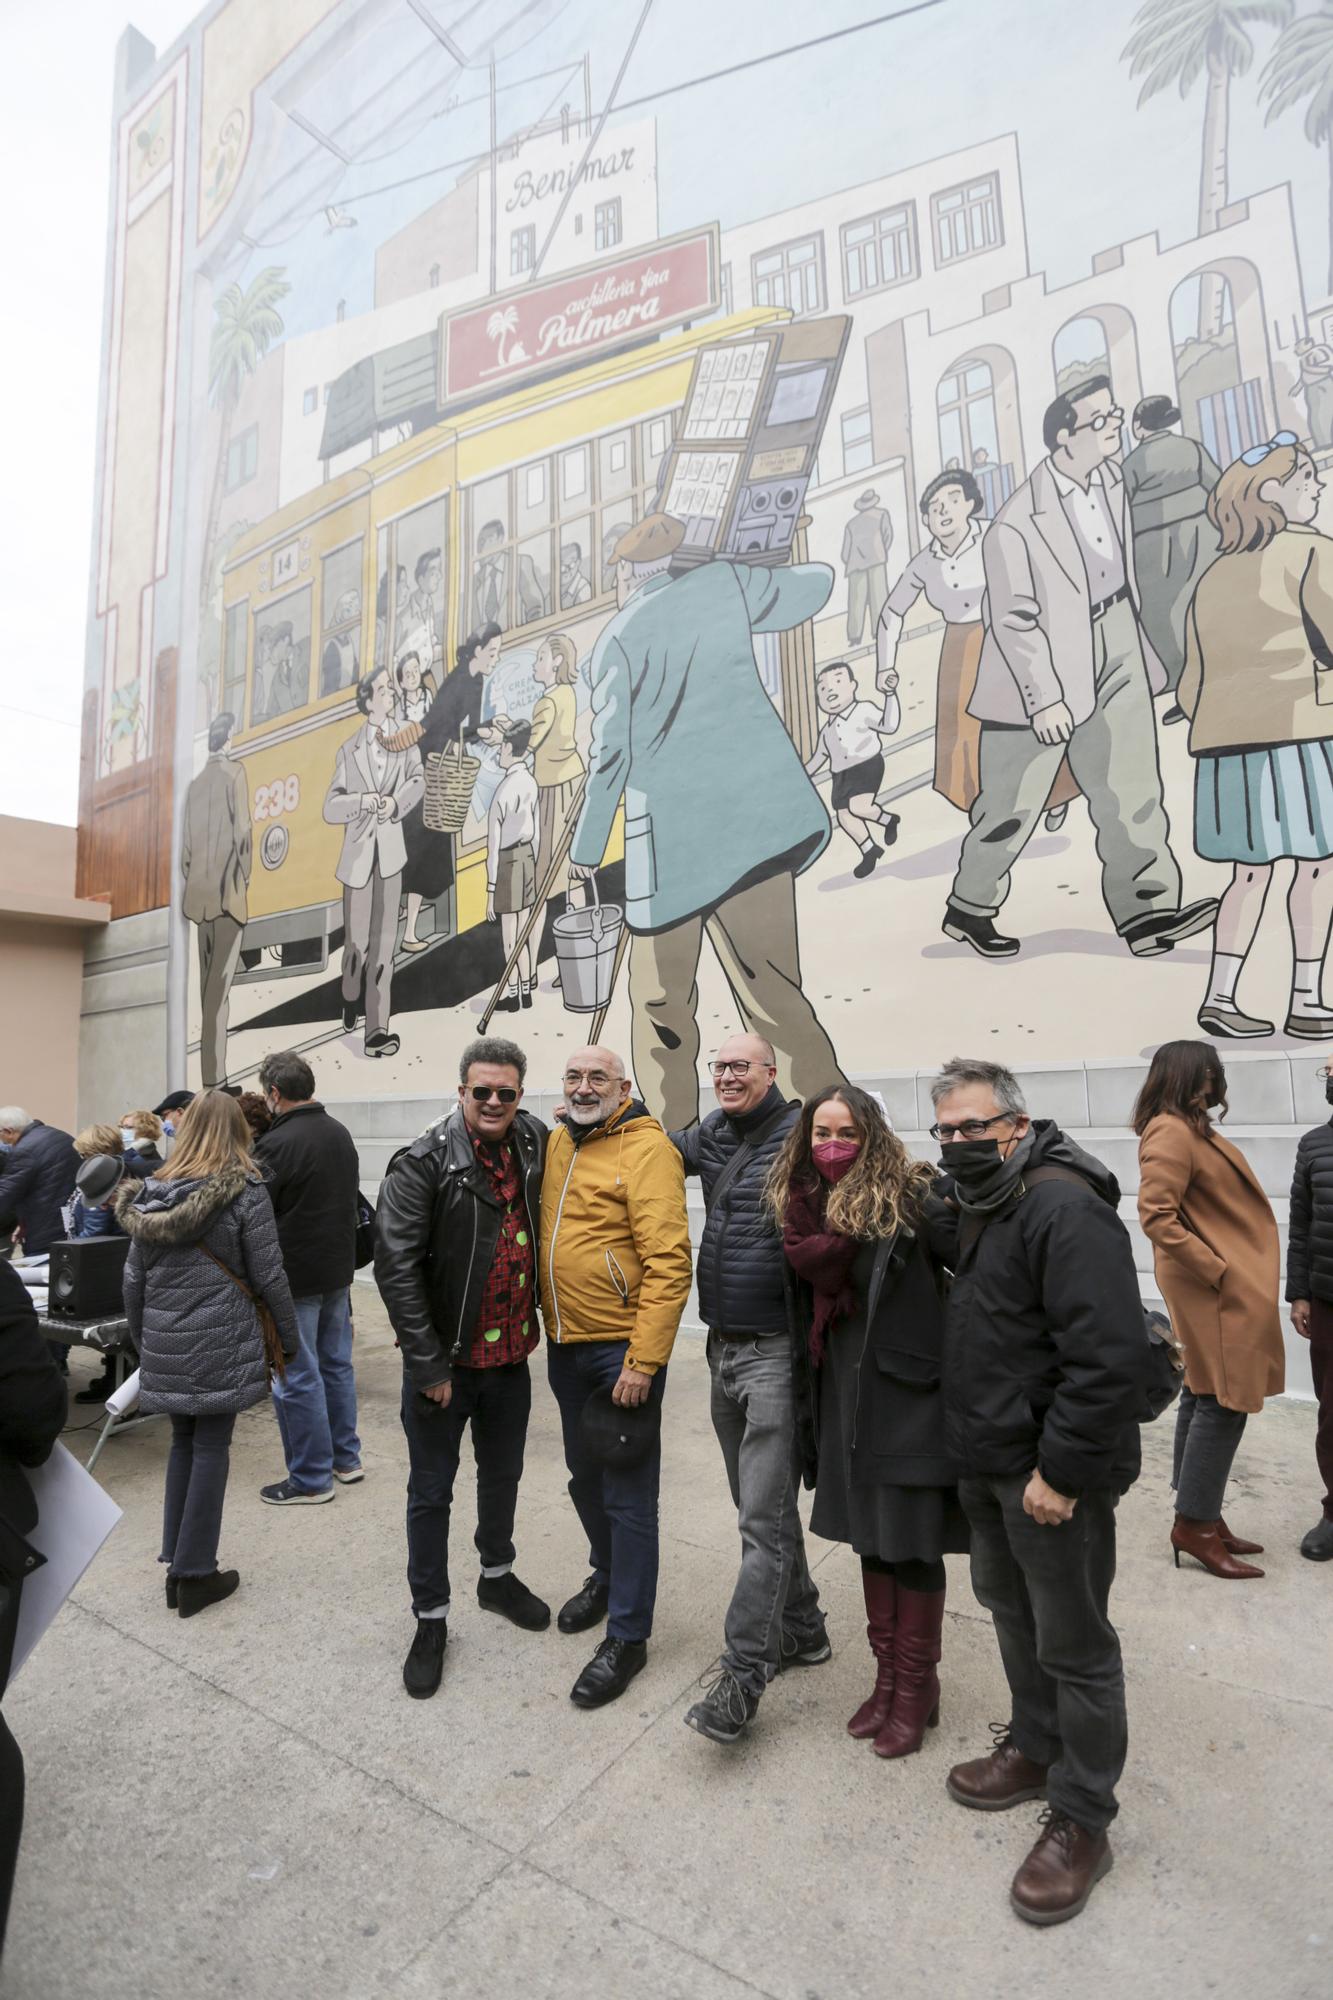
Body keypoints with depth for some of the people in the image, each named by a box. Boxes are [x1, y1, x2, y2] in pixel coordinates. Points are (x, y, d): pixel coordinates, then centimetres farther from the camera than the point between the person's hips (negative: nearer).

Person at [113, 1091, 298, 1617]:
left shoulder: (149, 1195, 3)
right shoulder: (246, 1193, -11)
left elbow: (134, 1280, 8)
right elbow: (268, 1277, -10)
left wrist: (141, 1341, 21)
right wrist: (290, 1338, 2)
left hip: (166, 1344, 5)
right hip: (221, 1342, -5)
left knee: (183, 1444, 19)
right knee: (210, 1449, 7)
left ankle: (176, 1564, 26)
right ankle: (195, 1574, 16)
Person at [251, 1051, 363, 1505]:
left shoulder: (278, 1143, -20)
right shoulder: (341, 1133, 5)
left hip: (296, 1278, -8)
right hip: (339, 1268, 8)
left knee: (297, 1377, 5)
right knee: (337, 1364, 18)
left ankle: (311, 1479, 16)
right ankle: (346, 1458, 30)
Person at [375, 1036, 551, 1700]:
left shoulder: (534, 1145, -4)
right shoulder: (423, 1164, -18)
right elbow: (396, 1267, -19)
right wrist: (429, 1365, -18)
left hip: (511, 1355, 5)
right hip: (443, 1360, -5)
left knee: (503, 1475, 23)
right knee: (432, 1491, 12)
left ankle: (497, 1575, 47)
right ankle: (430, 1619, 32)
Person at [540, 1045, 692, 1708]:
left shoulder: (646, 1147, -17)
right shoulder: (558, 1143, 7)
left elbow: (669, 1262, -21)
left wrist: (643, 1361, -22)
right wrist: (547, 1323, 15)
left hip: (621, 1348, -7)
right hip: (565, 1344, 7)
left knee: (627, 1494, 5)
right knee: (585, 1475, 23)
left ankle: (627, 1636, 23)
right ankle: (607, 1576, 47)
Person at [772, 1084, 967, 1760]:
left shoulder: (910, 1197, -17)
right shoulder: (803, 1205, 2)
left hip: (908, 1391, -5)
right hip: (844, 1394, 6)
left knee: (912, 1540, 9)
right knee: (869, 1534, 18)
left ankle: (917, 1685, 30)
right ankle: (888, 1674, 37)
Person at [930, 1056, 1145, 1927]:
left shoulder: (1065, 1210, -23)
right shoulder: (980, 1206, 8)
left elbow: (1109, 1356, -28)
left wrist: (1062, 1472, -23)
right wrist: (981, 1451, 17)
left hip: (1053, 1473, -9)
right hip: (990, 1463, 9)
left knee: (1073, 1644, 8)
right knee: (1010, 1606, 24)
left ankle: (1083, 1819, 28)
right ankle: (1036, 1748, 45)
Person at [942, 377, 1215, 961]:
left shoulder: (1110, 476, 3)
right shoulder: (1018, 524, -20)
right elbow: (1014, 621, -19)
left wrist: (1131, 627, 21)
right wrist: (1044, 698, -19)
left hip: (1114, 641, 7)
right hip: (1045, 663, -6)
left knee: (1131, 782, 0)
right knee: (1013, 802, 4)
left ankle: (1146, 911, 5)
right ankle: (969, 909, 22)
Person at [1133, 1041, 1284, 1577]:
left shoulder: (1187, 1129, 14)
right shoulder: (1171, 1132, -17)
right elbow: (1156, 1217, -24)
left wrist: (1221, 1268, 10)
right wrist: (1217, 1270, -20)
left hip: (1223, 1287, 10)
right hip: (1217, 1290, -10)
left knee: (1203, 1398, 14)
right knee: (1223, 1402, -4)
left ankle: (1202, 1516, 25)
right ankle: (1195, 1525, 7)